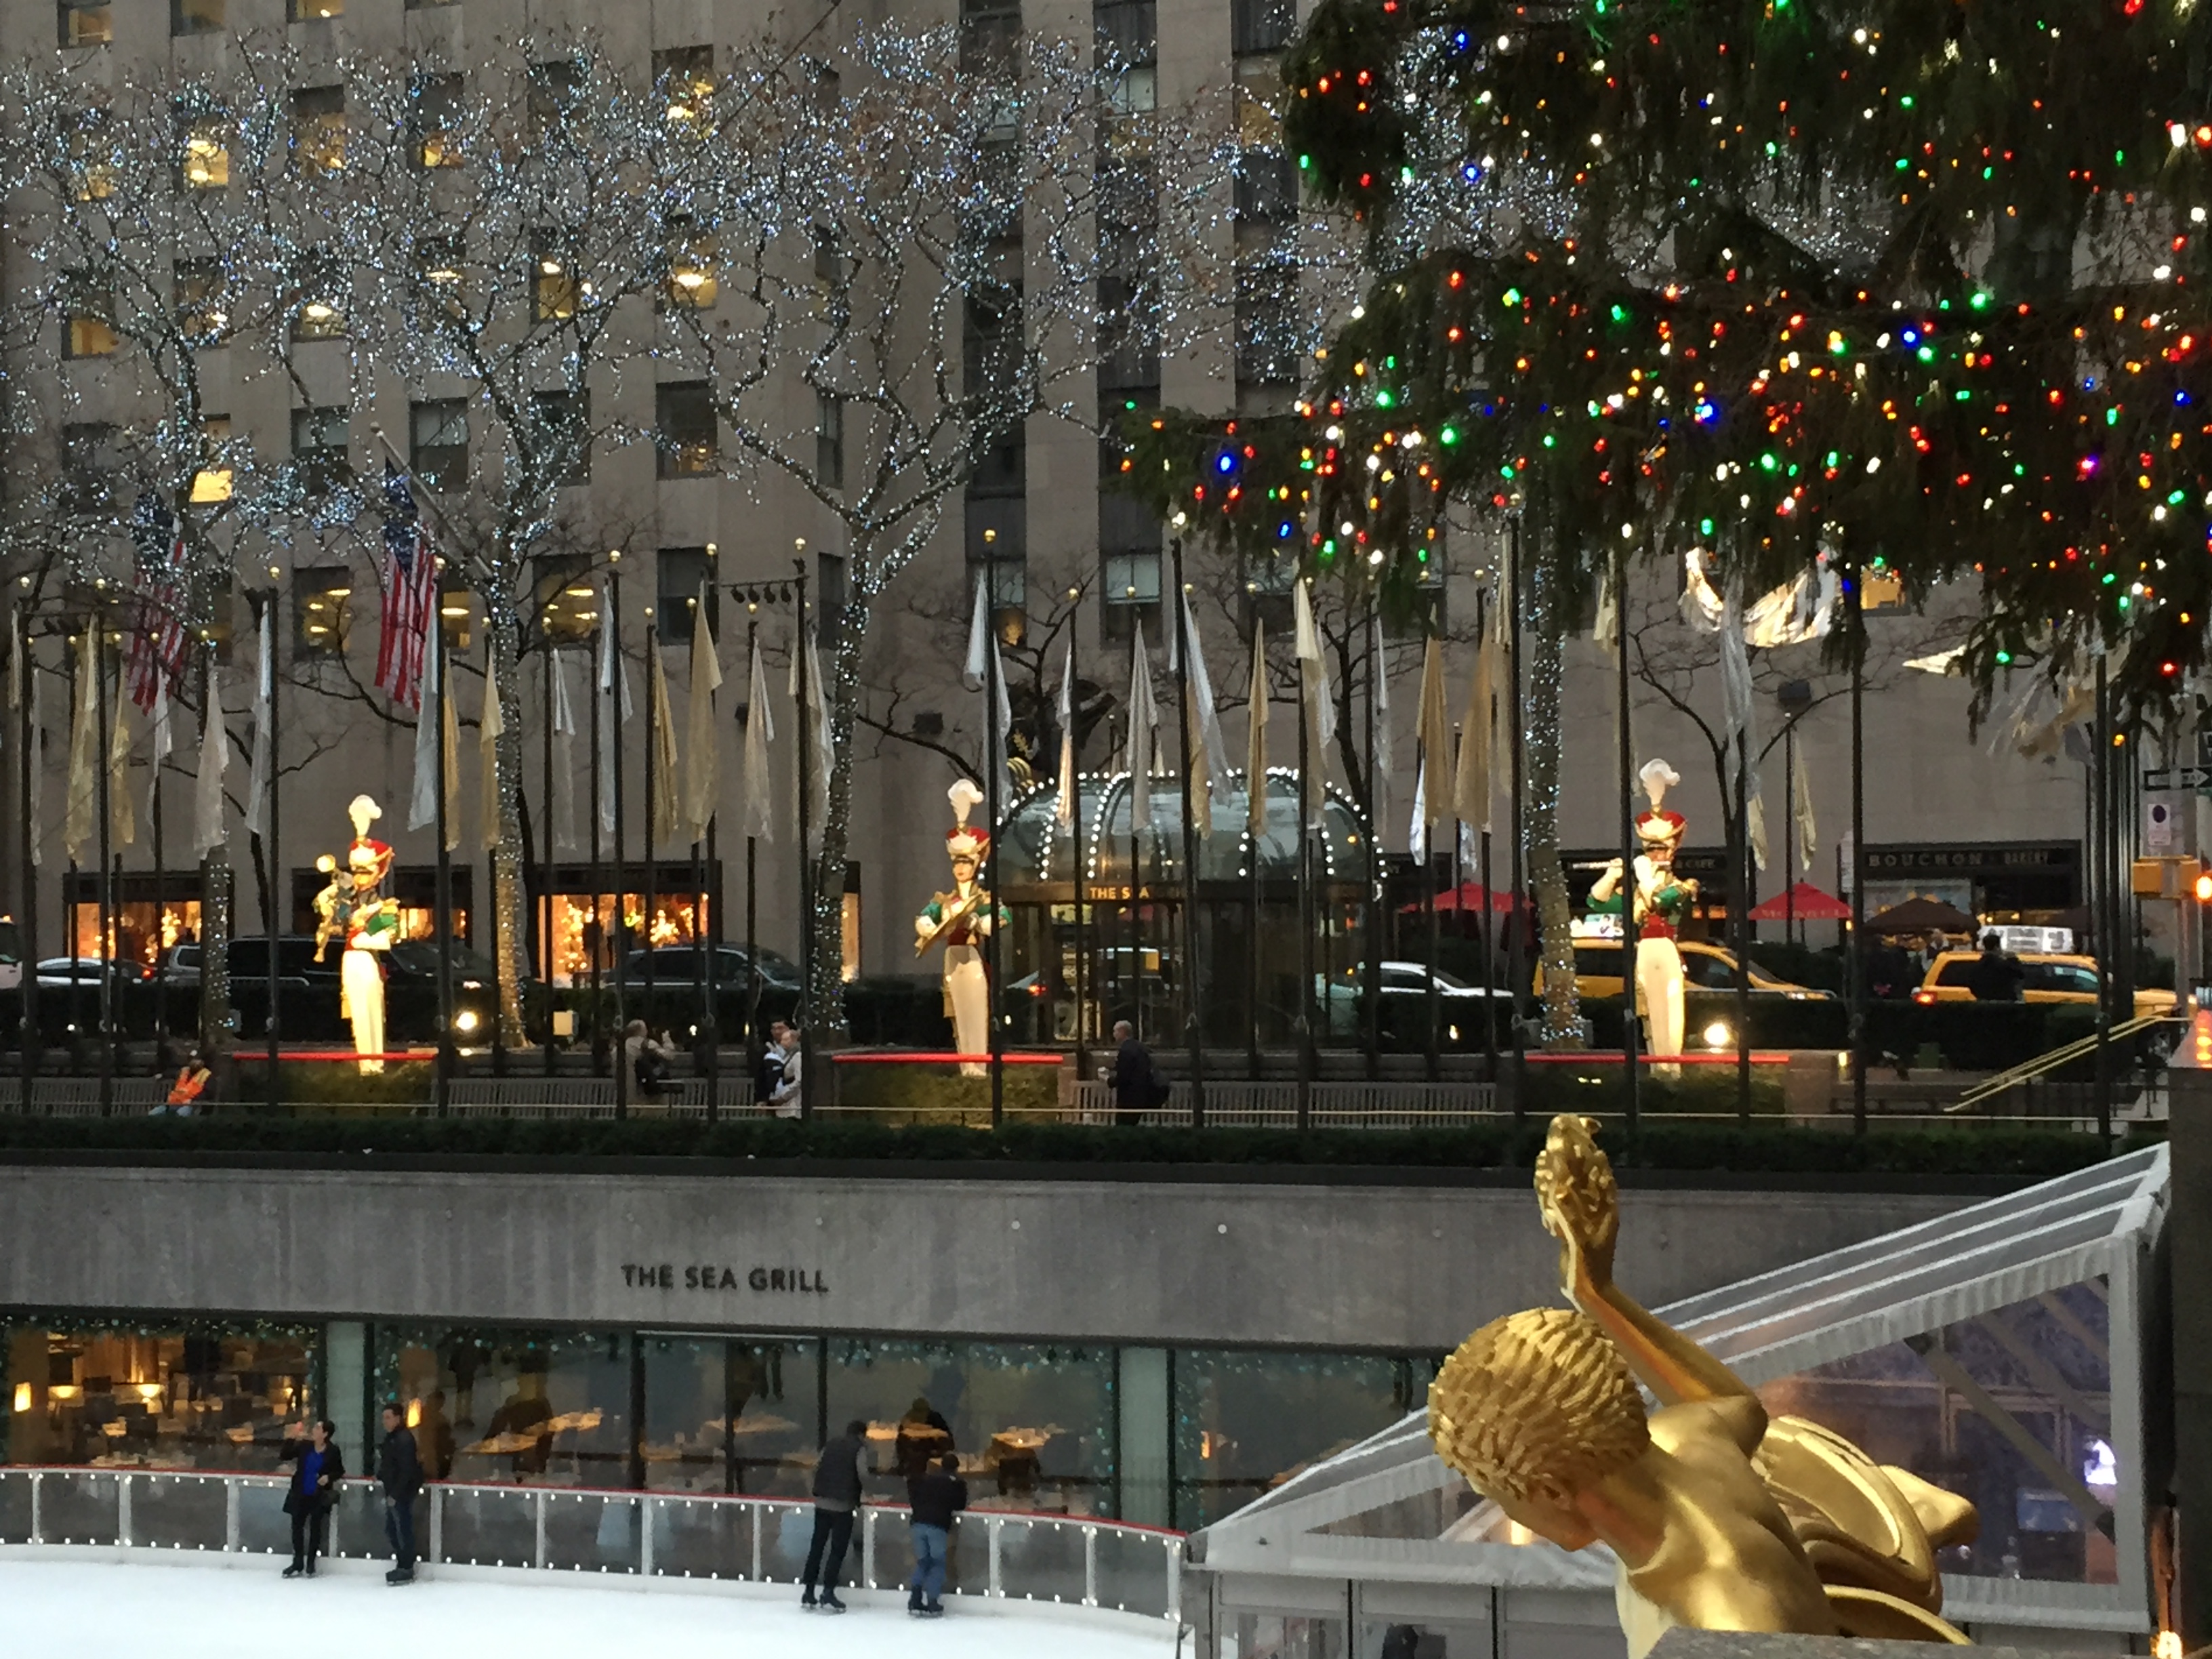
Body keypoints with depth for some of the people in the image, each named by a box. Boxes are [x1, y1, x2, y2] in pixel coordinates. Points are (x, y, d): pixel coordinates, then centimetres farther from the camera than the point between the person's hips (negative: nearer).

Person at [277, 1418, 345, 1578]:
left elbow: (340, 1471, 1)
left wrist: (329, 1477, -18)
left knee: (315, 1528, 6)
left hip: (319, 1496, -3)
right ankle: (298, 1563, 18)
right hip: (301, 1494, 3)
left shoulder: (332, 1451, -10)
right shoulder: (304, 1446, -4)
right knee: (297, 1526, 7)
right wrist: (290, 1439, -12)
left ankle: (310, 1563, 17)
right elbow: (284, 1456, -1)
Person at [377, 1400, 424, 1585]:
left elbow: (406, 1470, -22)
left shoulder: (404, 1439, -17)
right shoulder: (391, 1438, 14)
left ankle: (406, 1570, 1)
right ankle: (403, 1565, 24)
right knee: (391, 1530, 15)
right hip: (392, 1492, 11)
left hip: (402, 1493, -11)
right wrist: (381, 1477, 7)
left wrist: (395, 1494, -21)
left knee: (403, 1530, -5)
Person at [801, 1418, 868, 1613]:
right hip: (843, 1505, -5)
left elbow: (817, 1470, 13)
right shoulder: (859, 1449, -3)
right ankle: (828, 1594, -7)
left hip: (822, 1502, 6)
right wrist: (859, 1501, 0)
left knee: (817, 1547, 10)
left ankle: (808, 1593, 12)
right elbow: (861, 1477, -12)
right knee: (838, 1550, -1)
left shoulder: (830, 1446, 14)